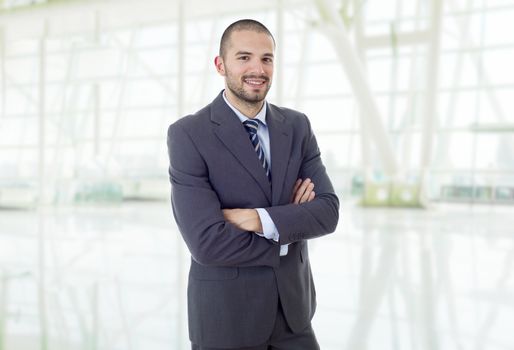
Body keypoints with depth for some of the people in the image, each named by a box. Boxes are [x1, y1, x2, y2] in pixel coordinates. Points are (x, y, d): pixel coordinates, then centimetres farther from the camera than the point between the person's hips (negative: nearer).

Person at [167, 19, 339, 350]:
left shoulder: (297, 126, 1)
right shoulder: (187, 134, -14)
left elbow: (327, 212, -7)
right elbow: (208, 243, -22)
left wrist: (260, 220, -22)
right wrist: (291, 227, -12)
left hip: (293, 306, 4)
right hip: (226, 313, -4)